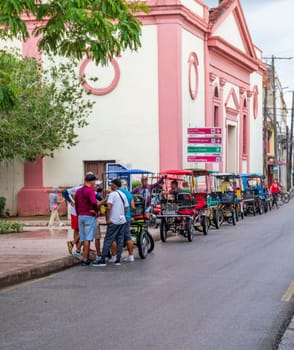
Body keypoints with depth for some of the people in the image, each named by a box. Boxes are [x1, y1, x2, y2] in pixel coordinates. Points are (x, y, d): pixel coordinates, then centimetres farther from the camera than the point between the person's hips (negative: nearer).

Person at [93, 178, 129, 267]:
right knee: (120, 241, 9)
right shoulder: (123, 195, 13)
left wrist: (108, 219, -14)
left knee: (108, 240, -5)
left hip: (114, 221, -7)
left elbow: (109, 207, -20)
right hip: (122, 220, 7)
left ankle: (102, 260, -8)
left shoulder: (112, 194, -11)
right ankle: (118, 260, 10)